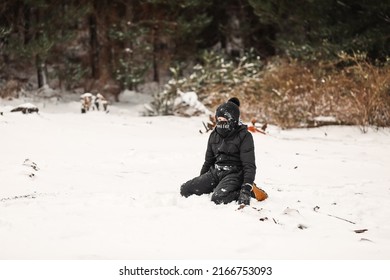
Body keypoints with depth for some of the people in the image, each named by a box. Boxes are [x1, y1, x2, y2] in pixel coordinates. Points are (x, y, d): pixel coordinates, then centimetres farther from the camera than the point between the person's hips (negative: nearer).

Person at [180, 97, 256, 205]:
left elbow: (249, 166, -13)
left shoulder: (244, 136, -8)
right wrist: (200, 183, 21)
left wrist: (246, 189, -24)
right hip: (215, 172, 6)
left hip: (234, 173, -6)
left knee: (218, 198, -34)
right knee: (185, 189, -10)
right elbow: (208, 161, 21)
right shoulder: (215, 135, 10)